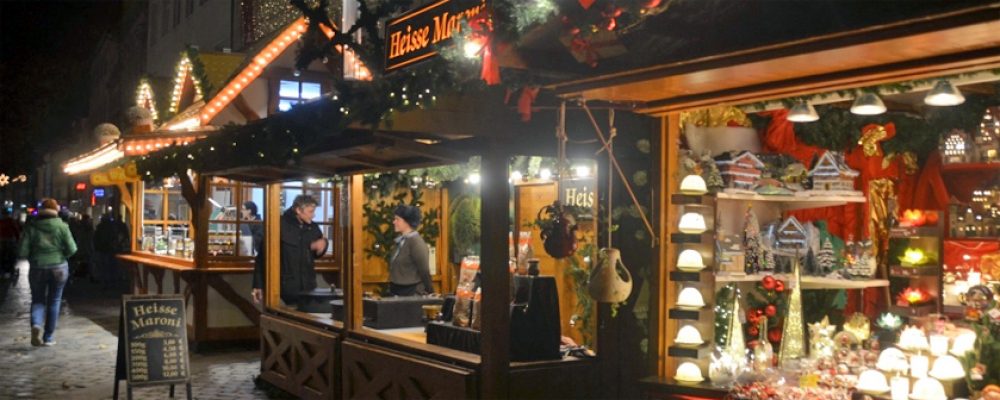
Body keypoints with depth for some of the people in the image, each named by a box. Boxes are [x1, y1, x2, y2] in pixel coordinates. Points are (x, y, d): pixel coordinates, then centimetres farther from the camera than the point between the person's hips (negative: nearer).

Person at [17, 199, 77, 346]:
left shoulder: (32, 227, -3)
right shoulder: (62, 226, -5)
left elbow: (22, 252, -6)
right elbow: (71, 249, -8)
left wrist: (31, 258, 14)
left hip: (37, 269, 0)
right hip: (59, 268, 0)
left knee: (38, 300, 14)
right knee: (54, 302, 10)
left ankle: (36, 324, -15)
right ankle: (48, 337, 12)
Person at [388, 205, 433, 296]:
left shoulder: (415, 242, -15)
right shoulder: (401, 240, 12)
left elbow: (424, 270, -14)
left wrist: (429, 293, -11)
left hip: (412, 292, -8)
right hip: (397, 292, 8)